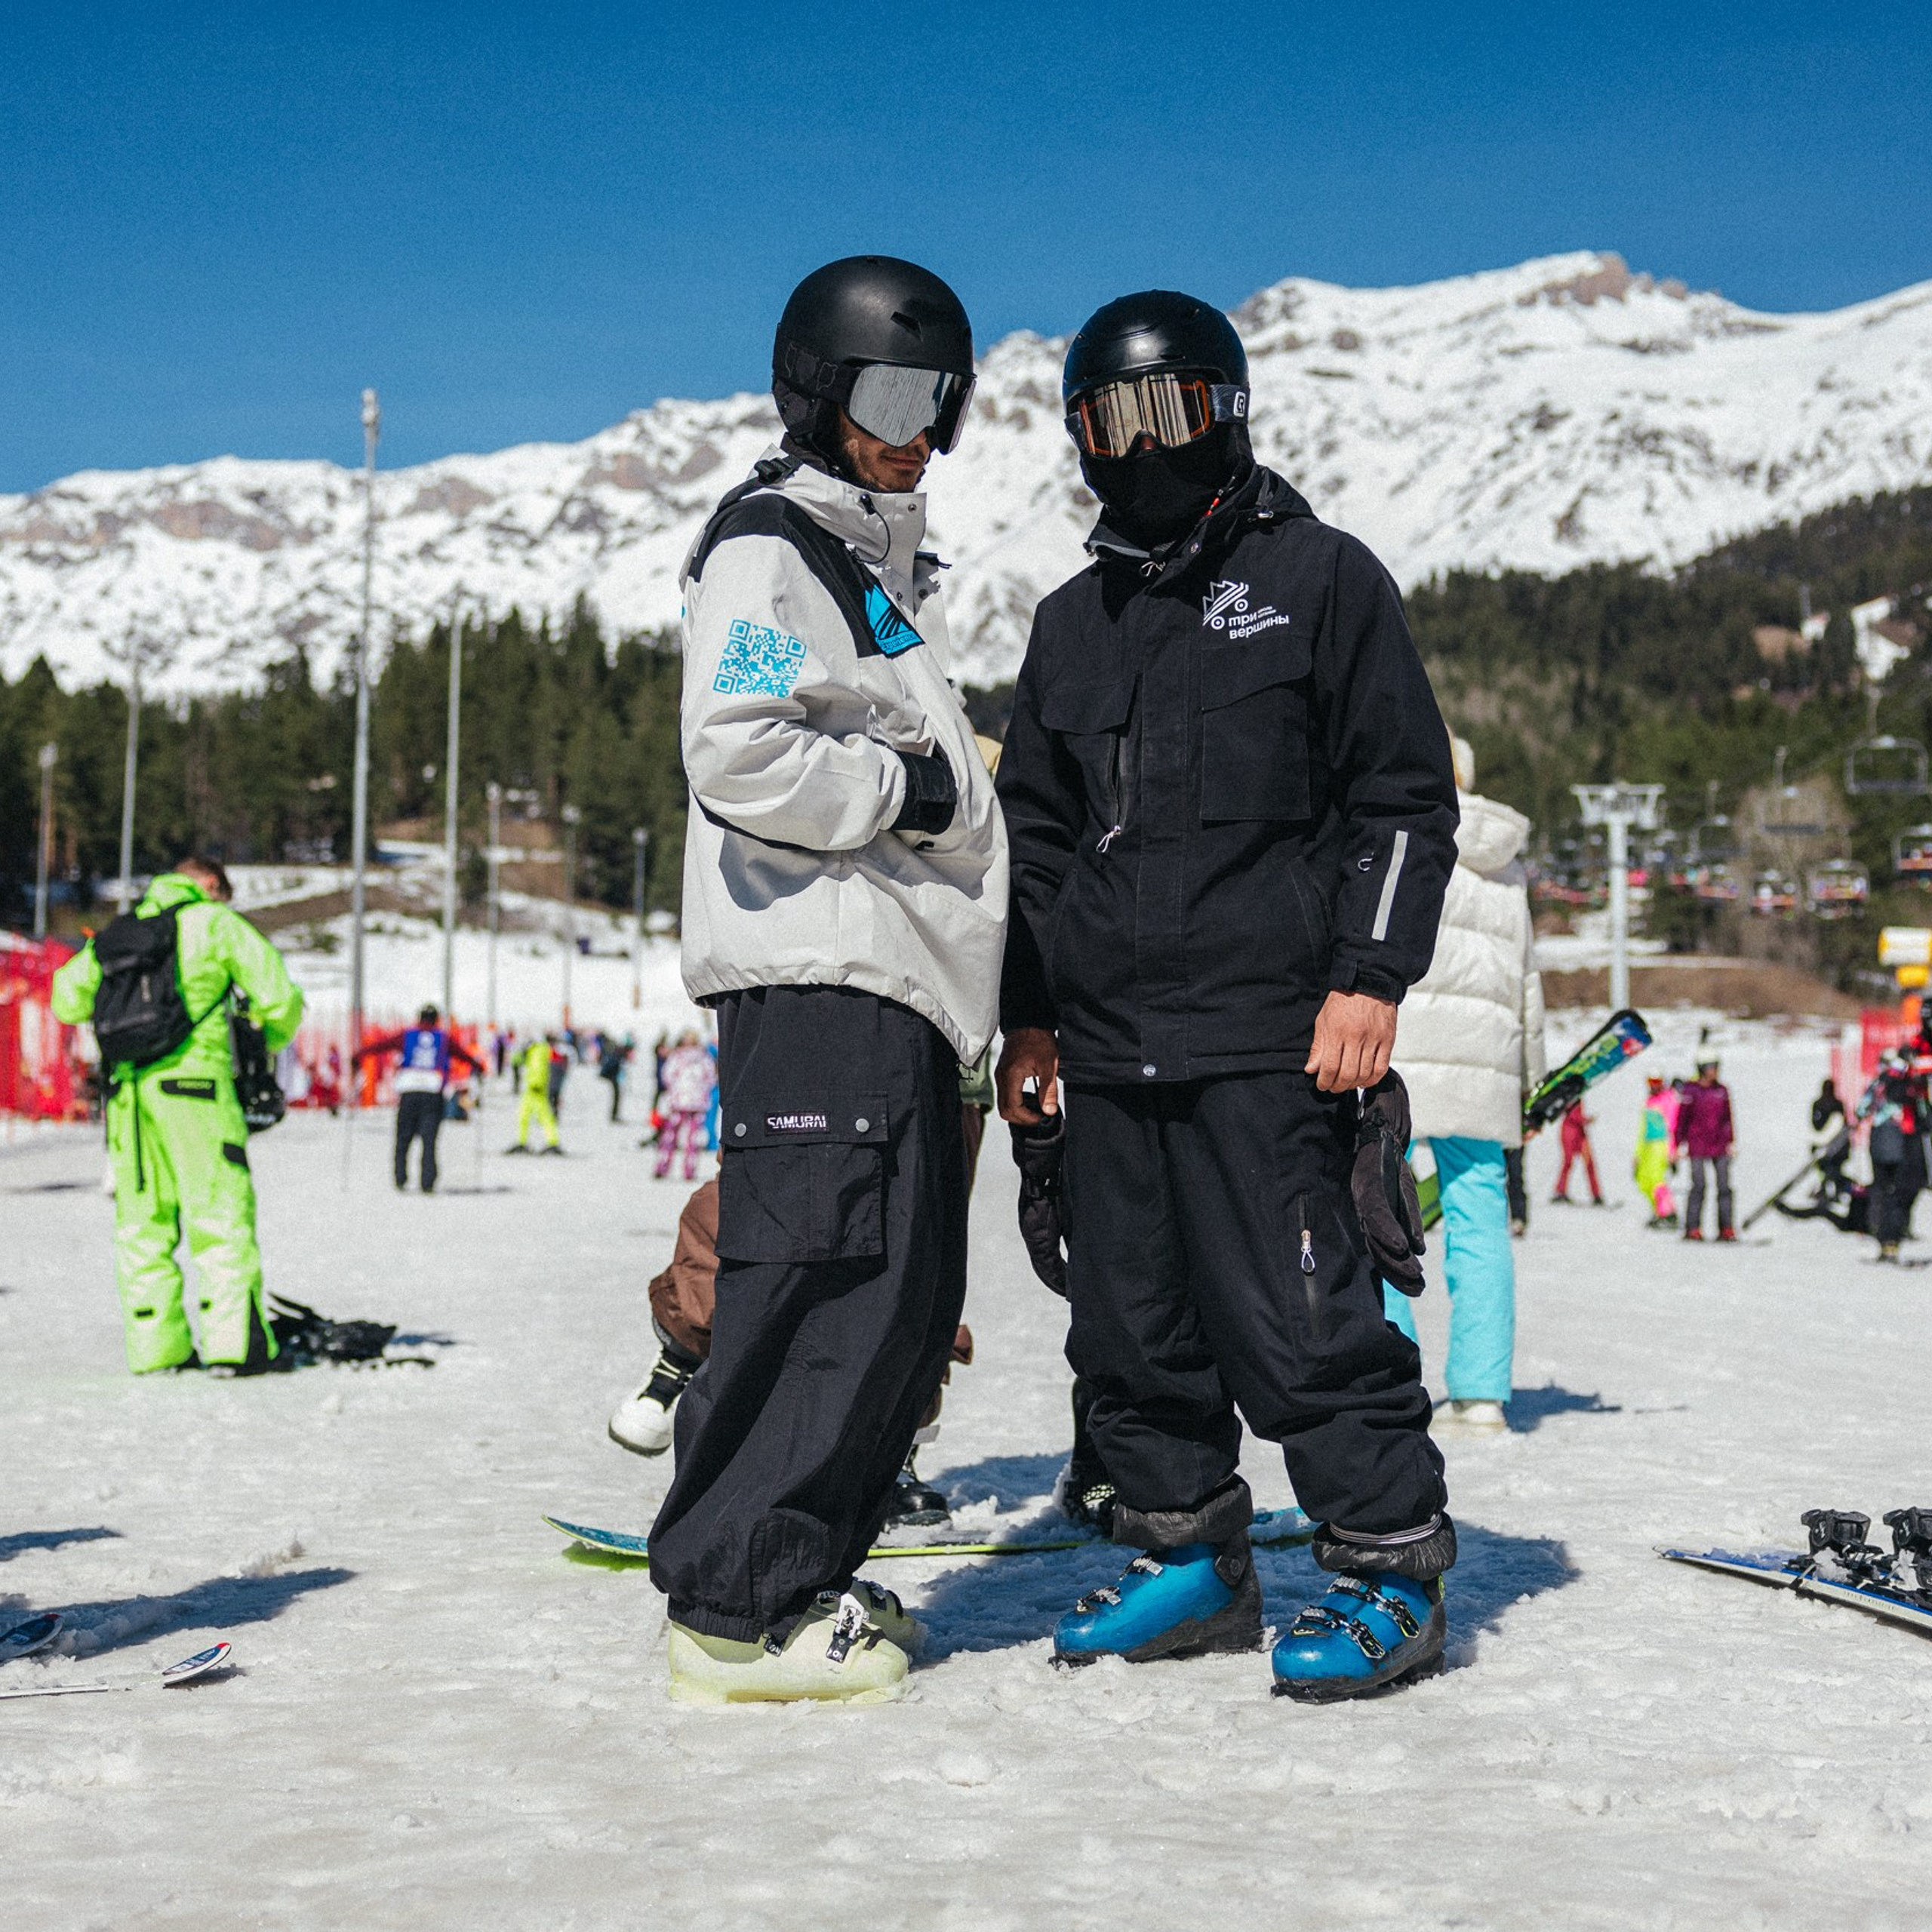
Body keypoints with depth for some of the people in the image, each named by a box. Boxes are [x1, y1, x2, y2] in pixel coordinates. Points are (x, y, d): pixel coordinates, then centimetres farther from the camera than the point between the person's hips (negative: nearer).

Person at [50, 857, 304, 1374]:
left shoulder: (119, 930, 19)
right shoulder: (215, 922, 4)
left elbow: (67, 1000, 17)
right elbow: (280, 997, -1)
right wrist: (267, 1045, 19)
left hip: (126, 1091, 5)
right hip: (192, 1080, -5)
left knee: (142, 1220, 9)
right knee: (222, 1213, -3)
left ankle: (156, 1347, 9)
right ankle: (234, 1343, -9)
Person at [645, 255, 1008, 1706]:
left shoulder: (892, 563, 26)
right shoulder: (769, 549, -5)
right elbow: (739, 757, -19)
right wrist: (904, 790, -10)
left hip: (903, 982, 10)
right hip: (815, 972, -10)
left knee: (912, 1296, 9)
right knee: (828, 1284, -13)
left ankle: (804, 1575, 18)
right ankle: (739, 1603, -6)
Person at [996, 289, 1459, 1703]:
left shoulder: (1322, 580, 3)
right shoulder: (1073, 623, 19)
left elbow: (1406, 798, 0)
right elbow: (1034, 834, 23)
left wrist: (1370, 977, -10)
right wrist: (1027, 1017, 17)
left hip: (1266, 1041, -6)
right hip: (1104, 1046, 6)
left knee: (1298, 1321, -9)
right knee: (1132, 1327, 9)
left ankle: (1393, 1575, 5)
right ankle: (1193, 1562, 23)